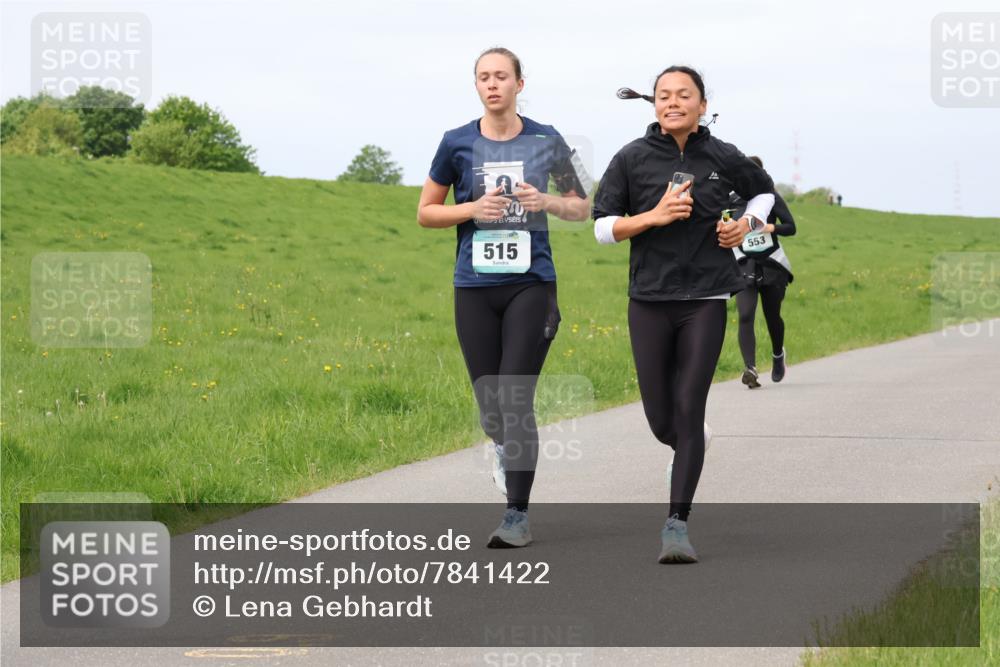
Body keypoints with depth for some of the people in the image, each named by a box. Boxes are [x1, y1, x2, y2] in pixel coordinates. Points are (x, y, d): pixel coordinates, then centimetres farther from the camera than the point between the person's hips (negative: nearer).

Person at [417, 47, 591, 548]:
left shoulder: (545, 141, 2)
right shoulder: (457, 144, 3)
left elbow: (582, 208, 11)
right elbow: (425, 212, 9)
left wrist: (546, 201, -10)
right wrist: (472, 209, -9)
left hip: (531, 285, -2)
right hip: (475, 288, 2)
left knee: (516, 399, -12)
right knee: (489, 403, 5)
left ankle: (518, 515, -8)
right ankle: (505, 449, 42)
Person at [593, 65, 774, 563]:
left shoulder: (723, 158, 3)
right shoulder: (632, 159, 0)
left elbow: (763, 190, 23)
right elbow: (603, 227, 0)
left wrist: (748, 223, 3)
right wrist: (654, 216, -15)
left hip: (706, 301, -1)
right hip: (650, 301, 1)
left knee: (688, 411, -9)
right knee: (661, 419, 4)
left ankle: (677, 523, -6)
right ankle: (687, 452, 41)